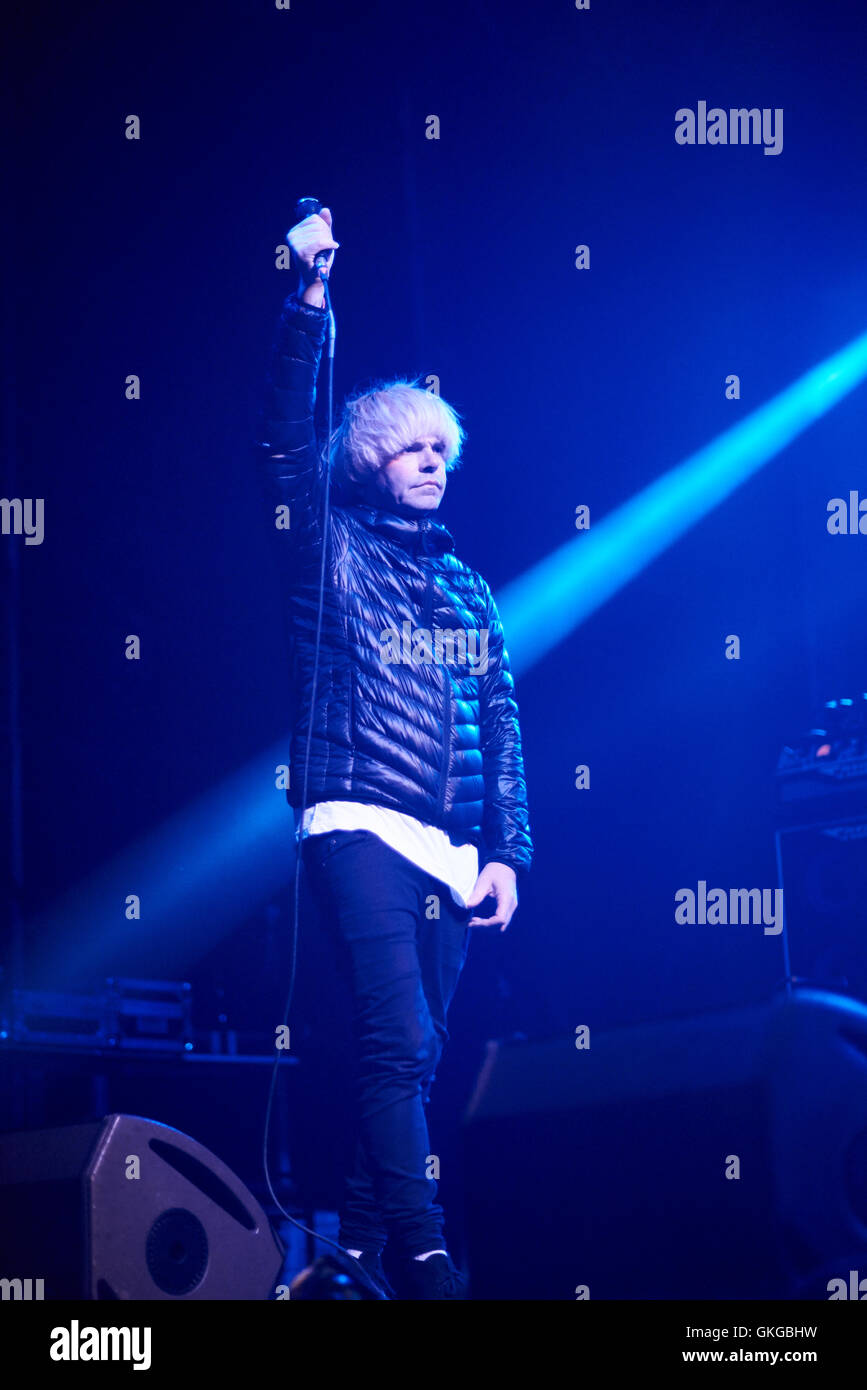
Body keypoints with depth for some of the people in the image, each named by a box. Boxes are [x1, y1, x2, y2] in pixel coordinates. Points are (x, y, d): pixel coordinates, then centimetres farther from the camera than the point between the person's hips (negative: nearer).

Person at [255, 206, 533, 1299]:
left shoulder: (465, 582, 19)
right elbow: (283, 442, -7)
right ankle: (425, 1262, -15)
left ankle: (358, 1251, 14)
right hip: (359, 826, -5)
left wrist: (505, 851, 8)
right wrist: (308, 299, -14)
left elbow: (500, 719, 15)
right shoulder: (331, 548, 8)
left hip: (452, 851, 5)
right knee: (400, 1046, -15)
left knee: (410, 1056, 6)